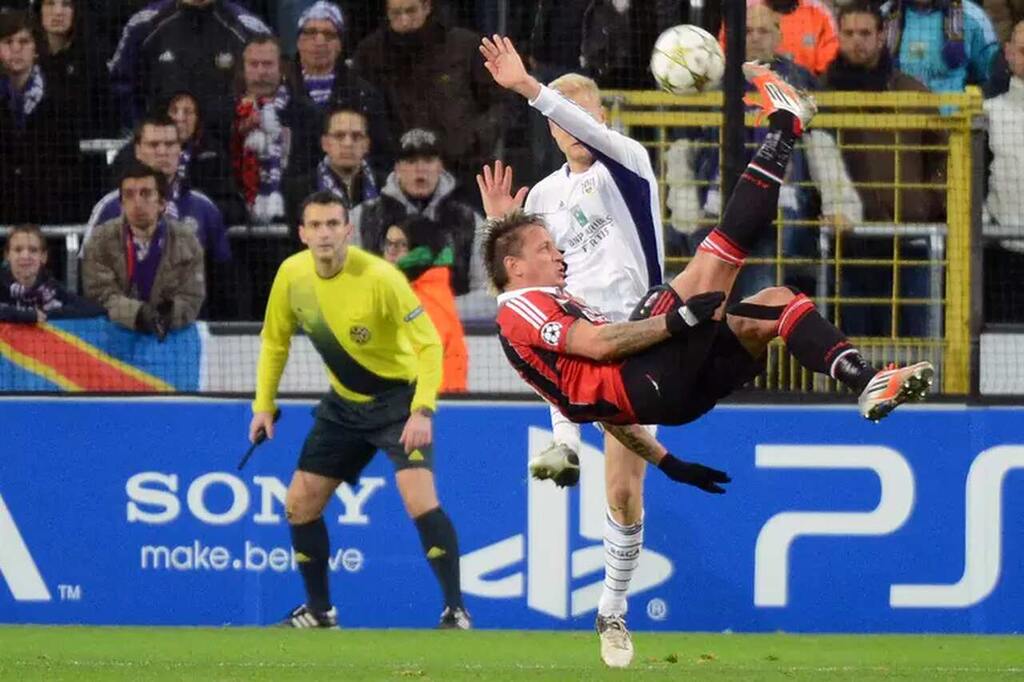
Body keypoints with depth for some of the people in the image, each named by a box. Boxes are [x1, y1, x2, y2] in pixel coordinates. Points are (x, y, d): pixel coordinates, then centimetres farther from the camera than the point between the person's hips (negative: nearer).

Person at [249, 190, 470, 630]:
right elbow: (275, 339, 10)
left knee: (419, 498, -24)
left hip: (398, 397, -6)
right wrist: (264, 404, 4)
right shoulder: (291, 275, -8)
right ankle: (319, 611, 20)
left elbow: (429, 342, -23)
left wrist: (422, 411, -33)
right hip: (343, 403, 6)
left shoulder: (378, 277, -25)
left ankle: (455, 610, -16)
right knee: (300, 503, 3)